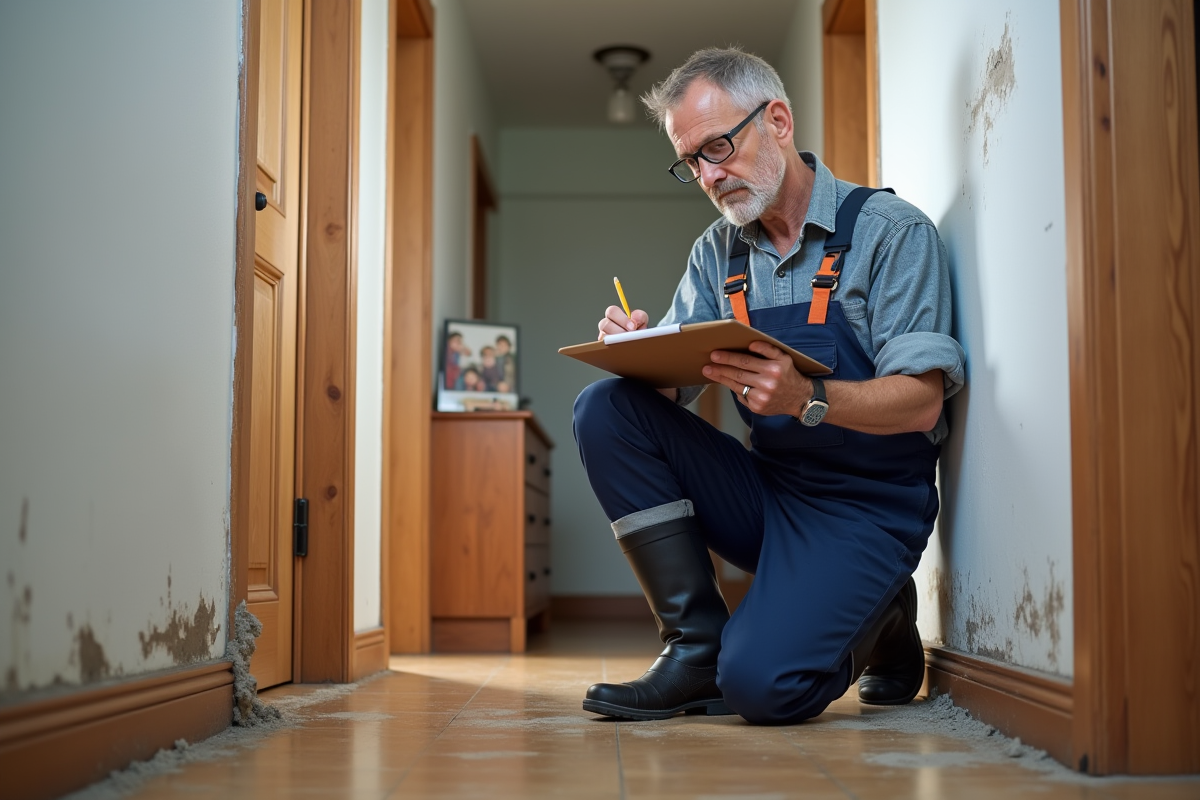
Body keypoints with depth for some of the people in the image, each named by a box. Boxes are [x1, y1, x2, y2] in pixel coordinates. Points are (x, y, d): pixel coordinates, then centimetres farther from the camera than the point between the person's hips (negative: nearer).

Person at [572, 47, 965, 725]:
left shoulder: (890, 231, -9)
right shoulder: (717, 254, 8)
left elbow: (921, 403, -18)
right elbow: (669, 389, 5)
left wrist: (807, 399, -37)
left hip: (865, 503, -5)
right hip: (765, 492, 5)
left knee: (760, 683, -27)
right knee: (605, 410, -15)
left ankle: (880, 623, 9)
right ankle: (699, 647, -10)